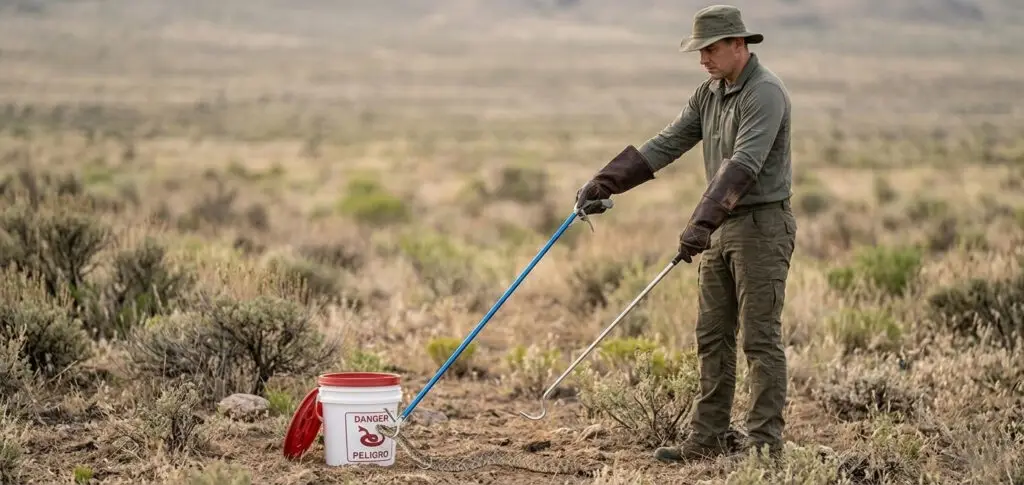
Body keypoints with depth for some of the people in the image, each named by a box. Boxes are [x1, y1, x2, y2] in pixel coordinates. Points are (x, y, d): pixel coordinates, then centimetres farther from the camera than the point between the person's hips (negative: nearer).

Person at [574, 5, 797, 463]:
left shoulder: (765, 93, -17)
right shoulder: (709, 93, 11)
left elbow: (743, 165, -27)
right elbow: (666, 144, 10)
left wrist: (701, 222, -35)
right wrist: (604, 182, 2)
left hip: (761, 226, -9)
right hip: (721, 227, 9)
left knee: (760, 339, -5)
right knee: (712, 337, 9)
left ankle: (764, 442, -1)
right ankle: (707, 438, 13)